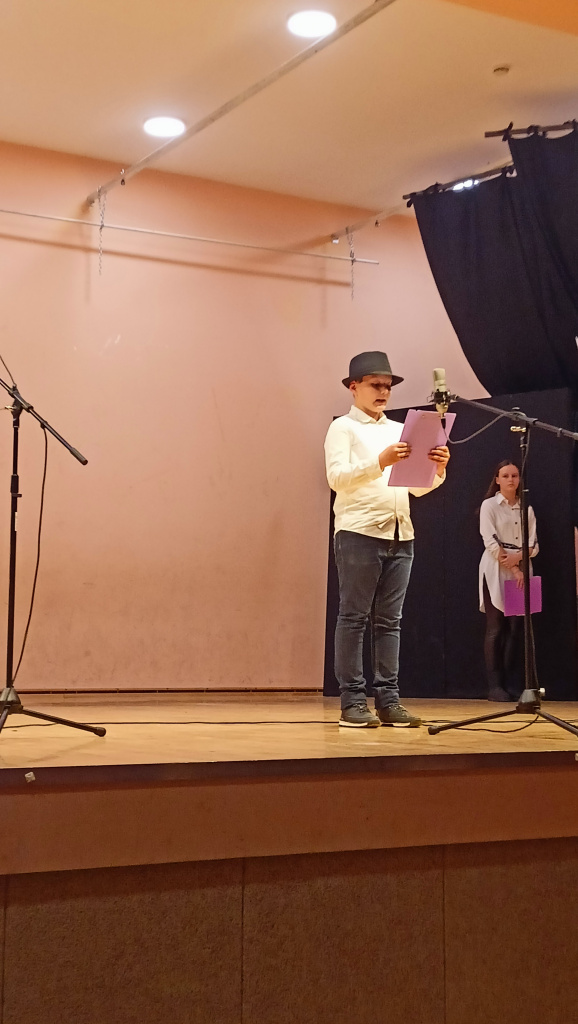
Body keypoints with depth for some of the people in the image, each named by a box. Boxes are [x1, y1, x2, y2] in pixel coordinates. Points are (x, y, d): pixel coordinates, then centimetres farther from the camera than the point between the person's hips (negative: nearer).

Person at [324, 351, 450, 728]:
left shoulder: (400, 430, 22)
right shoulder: (343, 428, 5)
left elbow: (418, 487, 16)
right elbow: (337, 477, -10)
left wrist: (438, 469, -5)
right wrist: (380, 462, -25)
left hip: (400, 535, 6)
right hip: (360, 532, -5)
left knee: (389, 620, 5)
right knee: (354, 618, -3)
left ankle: (388, 700, 7)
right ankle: (353, 702, -2)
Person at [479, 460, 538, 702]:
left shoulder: (526, 509, 13)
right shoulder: (489, 505, 1)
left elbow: (534, 545, 7)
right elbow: (491, 543, -7)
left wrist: (518, 556, -13)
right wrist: (513, 568, -13)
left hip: (520, 573, 4)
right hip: (496, 573, -4)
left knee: (515, 628, 0)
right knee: (496, 629, -5)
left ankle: (512, 684, 4)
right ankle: (495, 686, -5)